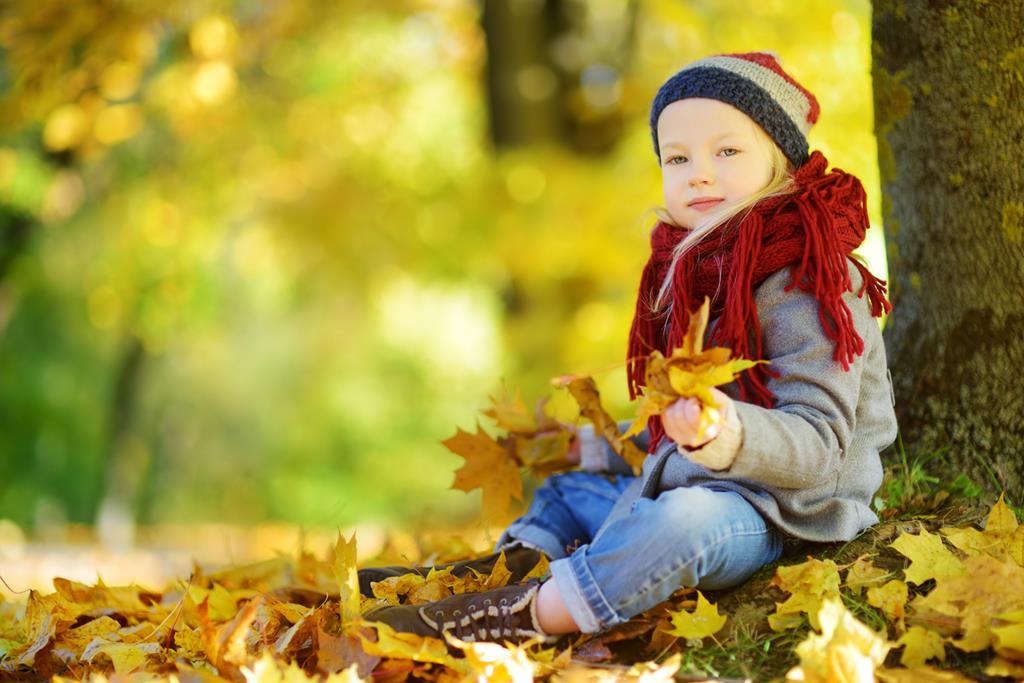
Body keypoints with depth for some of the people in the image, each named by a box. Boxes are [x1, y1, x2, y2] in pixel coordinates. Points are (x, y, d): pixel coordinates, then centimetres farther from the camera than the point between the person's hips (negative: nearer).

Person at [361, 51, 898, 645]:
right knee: (569, 490, 27)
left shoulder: (809, 286, -19)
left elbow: (816, 444, -27)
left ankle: (524, 619, -34)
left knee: (682, 519, -40)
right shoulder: (698, 269, 11)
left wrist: (729, 436, -45)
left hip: (783, 509, -10)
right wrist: (610, 446, 32)